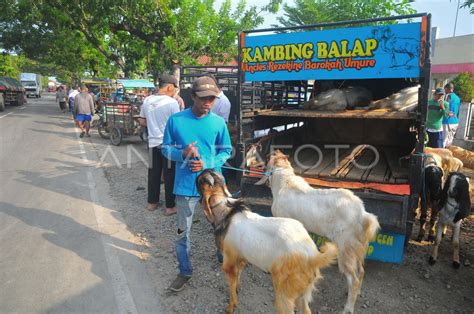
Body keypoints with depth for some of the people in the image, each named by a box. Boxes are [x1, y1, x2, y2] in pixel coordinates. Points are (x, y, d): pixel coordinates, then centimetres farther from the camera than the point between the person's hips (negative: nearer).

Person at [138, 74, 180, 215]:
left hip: (153, 143, 6)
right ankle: (170, 206, 12)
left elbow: (142, 121, 13)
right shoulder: (172, 102, -15)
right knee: (169, 175, 4)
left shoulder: (147, 101, 4)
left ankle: (152, 202, 27)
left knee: (153, 174, 15)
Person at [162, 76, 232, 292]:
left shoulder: (219, 123, -5)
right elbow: (166, 148, 2)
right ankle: (185, 272, 29)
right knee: (182, 231, 10)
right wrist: (182, 153, -19)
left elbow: (226, 151, 3)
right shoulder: (176, 120, -6)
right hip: (185, 185, 0)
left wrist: (207, 165, -14)